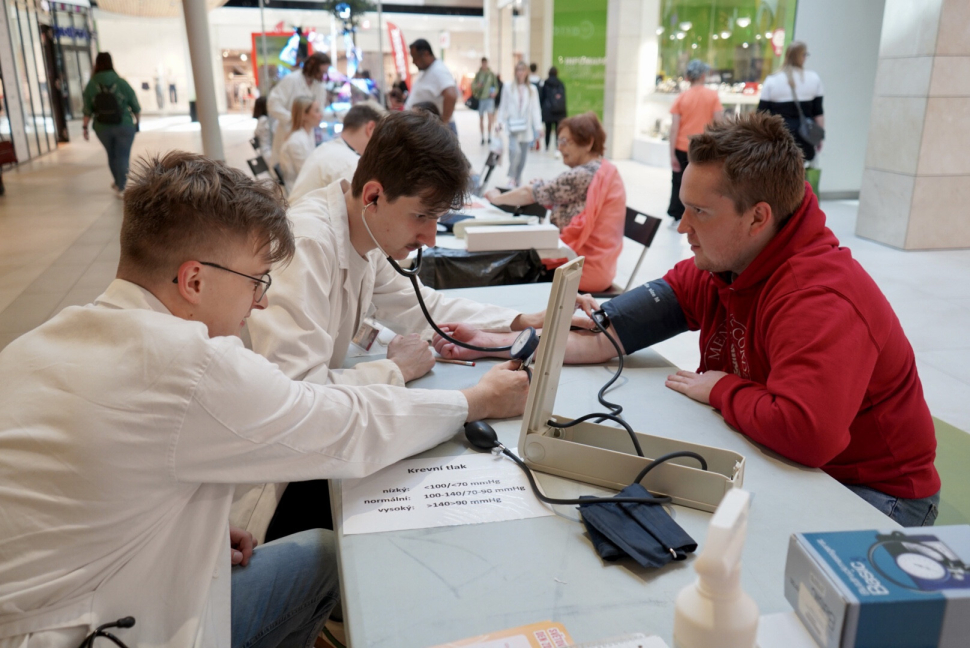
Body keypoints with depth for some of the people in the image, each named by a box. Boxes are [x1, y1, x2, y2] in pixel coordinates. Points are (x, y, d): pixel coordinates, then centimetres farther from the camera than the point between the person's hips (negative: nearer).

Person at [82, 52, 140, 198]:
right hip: (124, 126, -3)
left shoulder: (90, 86, -5)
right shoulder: (121, 83, -9)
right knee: (123, 156, 4)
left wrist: (85, 127, 7)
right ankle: (121, 187, 0)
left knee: (112, 154, 21)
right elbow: (135, 106, -3)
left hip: (102, 128, 3)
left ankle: (117, 182, 37)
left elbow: (87, 110, -4)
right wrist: (137, 120, 14)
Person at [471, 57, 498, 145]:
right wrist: (476, 86, -17)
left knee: (490, 116, -16)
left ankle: (489, 136, -4)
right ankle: (482, 137, 17)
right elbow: (473, 85, 5)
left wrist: (495, 92, -6)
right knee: (481, 118, 6)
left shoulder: (492, 74, 4)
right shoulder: (478, 74, 3)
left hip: (489, 98, -1)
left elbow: (496, 85, 12)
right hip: (480, 98, 1)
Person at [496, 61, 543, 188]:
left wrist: (538, 127, 0)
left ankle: (518, 178, 24)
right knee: (515, 151, -21)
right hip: (513, 126, -2)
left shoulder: (532, 90, 6)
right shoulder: (509, 88, 2)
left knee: (523, 155, 7)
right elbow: (504, 106, 6)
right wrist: (501, 121, -4)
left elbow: (535, 109, 5)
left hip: (526, 128, 2)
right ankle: (512, 178, -6)